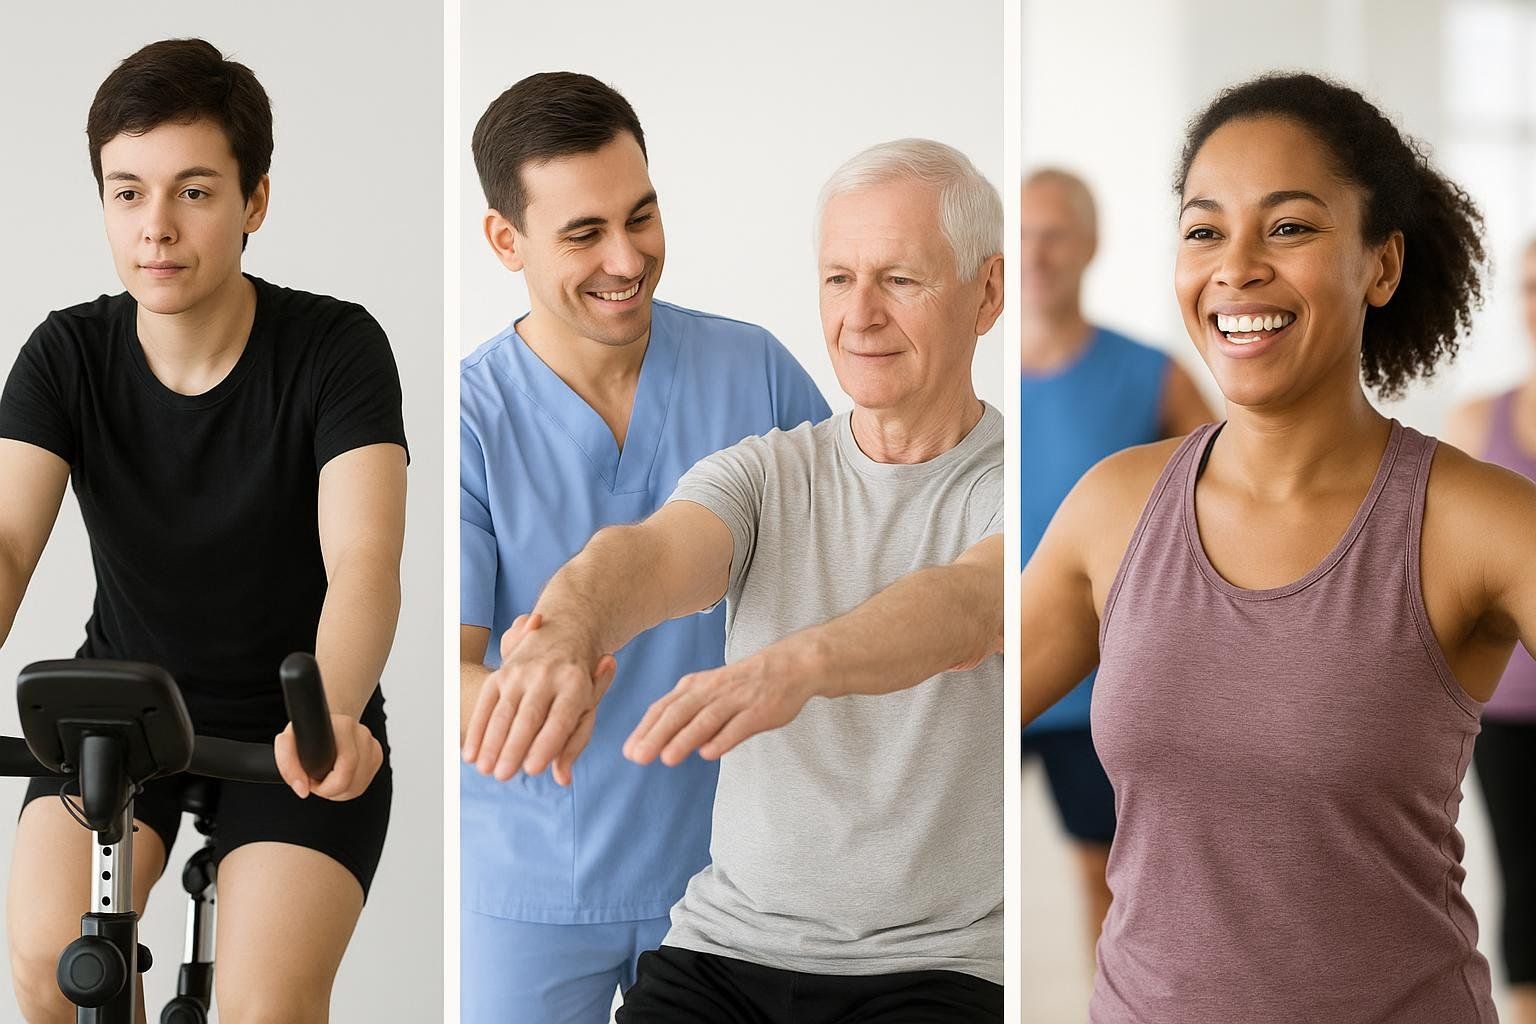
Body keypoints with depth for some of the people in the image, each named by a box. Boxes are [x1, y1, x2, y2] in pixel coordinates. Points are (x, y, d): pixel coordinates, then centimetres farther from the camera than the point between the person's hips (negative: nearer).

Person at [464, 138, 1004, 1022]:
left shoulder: (1001, 487, -4)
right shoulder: (768, 474, 8)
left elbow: (965, 611, -26)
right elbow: (650, 553, -13)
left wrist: (794, 665, -47)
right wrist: (565, 634, -38)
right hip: (726, 947, 4)